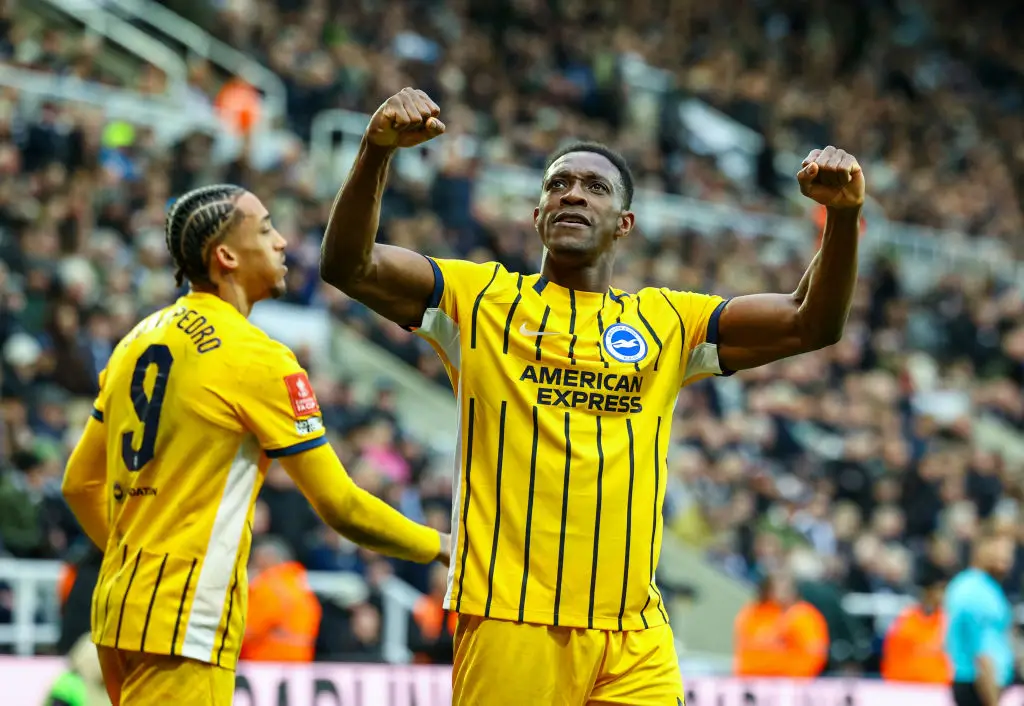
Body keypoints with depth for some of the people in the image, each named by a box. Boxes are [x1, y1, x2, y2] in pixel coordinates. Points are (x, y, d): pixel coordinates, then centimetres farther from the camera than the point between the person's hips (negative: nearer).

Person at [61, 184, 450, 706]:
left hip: (119, 608, 8)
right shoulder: (259, 358, -11)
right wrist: (440, 546, 4)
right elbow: (340, 506, -9)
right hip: (183, 627, -8)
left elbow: (80, 483, 19)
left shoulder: (137, 342, 12)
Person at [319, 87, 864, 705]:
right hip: (509, 630, -2)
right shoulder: (482, 300, 9)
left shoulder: (667, 322, 15)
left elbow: (809, 324, 8)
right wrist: (377, 152, -18)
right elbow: (348, 266, -2)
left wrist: (843, 215, -9)